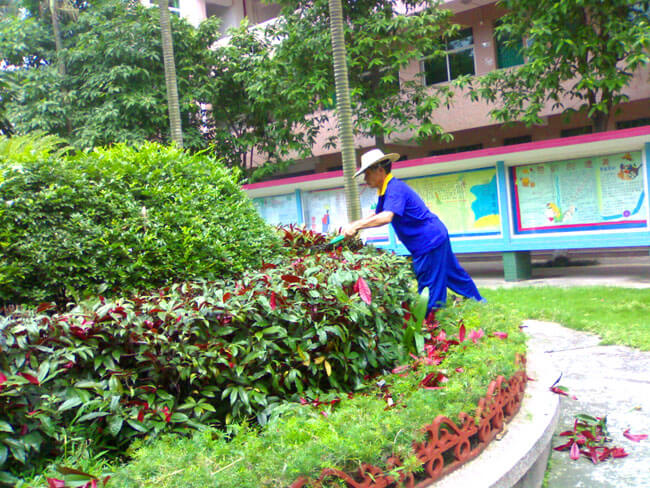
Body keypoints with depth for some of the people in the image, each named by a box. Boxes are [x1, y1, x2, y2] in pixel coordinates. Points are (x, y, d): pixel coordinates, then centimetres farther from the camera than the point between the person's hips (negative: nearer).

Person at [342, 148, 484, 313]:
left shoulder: (395, 188, -21)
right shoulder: (385, 191, 12)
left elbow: (386, 217, -35)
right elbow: (377, 215, 19)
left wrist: (356, 226, -34)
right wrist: (353, 226, 4)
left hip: (429, 242, -10)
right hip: (436, 237, 10)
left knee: (431, 285, -3)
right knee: (453, 274, 22)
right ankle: (478, 302, 37)